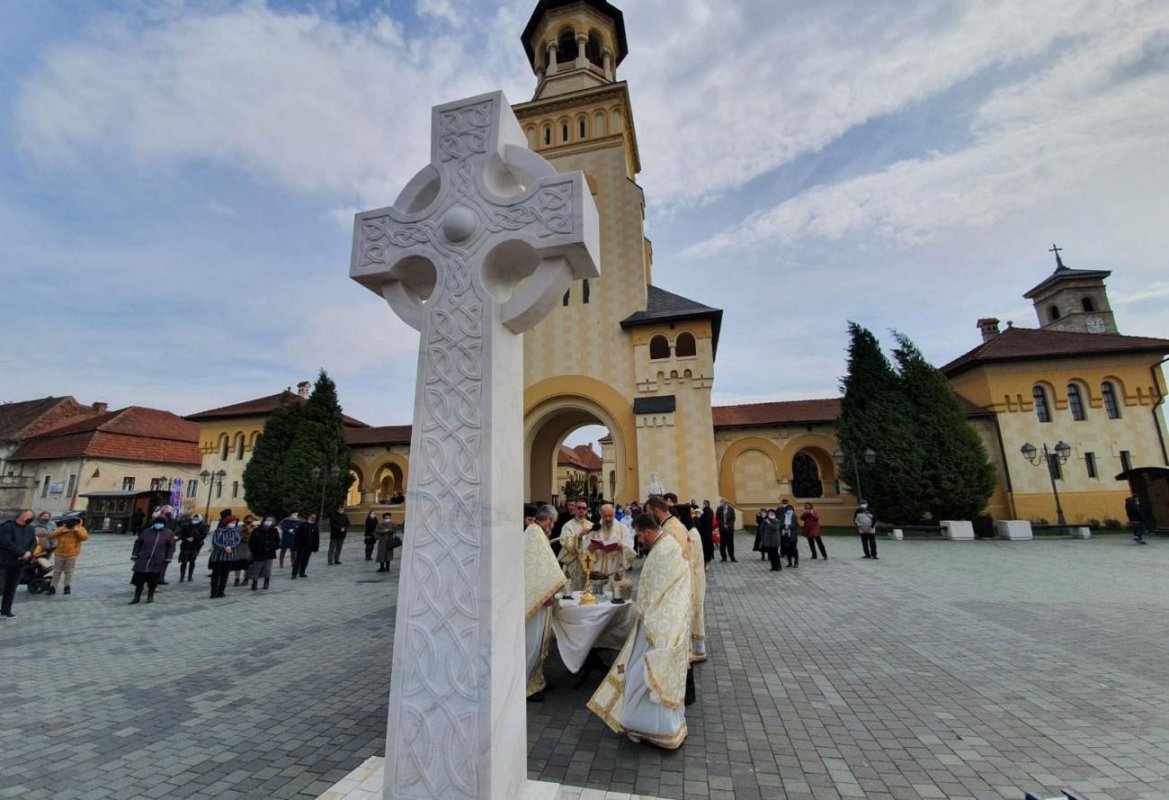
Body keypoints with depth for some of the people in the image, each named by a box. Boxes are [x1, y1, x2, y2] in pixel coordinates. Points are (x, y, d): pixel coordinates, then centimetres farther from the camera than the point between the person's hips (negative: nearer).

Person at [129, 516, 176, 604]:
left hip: (157, 562, -1)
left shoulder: (169, 533, -1)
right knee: (139, 578, 5)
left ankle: (150, 596, 24)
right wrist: (134, 555, 7)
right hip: (143, 560, 1)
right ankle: (137, 597, 19)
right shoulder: (146, 532, 3)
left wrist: (168, 559, -3)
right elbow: (138, 543, 12)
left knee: (153, 580, 6)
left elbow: (171, 547, 1)